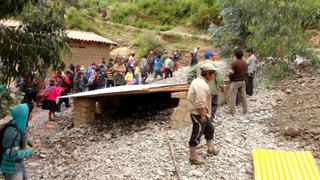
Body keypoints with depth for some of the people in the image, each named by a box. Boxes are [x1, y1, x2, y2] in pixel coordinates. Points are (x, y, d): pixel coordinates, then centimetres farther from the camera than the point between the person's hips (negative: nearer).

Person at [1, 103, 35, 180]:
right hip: (11, 168, -8)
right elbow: (13, 154, -31)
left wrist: (29, 141, -5)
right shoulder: (12, 132, -33)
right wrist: (29, 151, -18)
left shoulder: (20, 124, -8)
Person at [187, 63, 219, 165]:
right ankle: (193, 157, 13)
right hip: (198, 114, -11)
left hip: (202, 113, 11)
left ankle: (210, 150, 40)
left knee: (209, 129, 23)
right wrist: (202, 116, -22)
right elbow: (200, 103, -30)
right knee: (196, 135, 0)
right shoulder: (201, 85, -26)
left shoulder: (199, 81, 9)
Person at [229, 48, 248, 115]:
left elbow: (231, 73, -16)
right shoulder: (245, 63, 3)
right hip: (242, 81, 6)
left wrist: (230, 78, 3)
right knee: (243, 96, 14)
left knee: (233, 97, 1)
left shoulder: (234, 63, -17)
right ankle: (245, 110, 20)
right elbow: (246, 73, 7)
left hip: (235, 82, -6)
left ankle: (232, 111, 5)